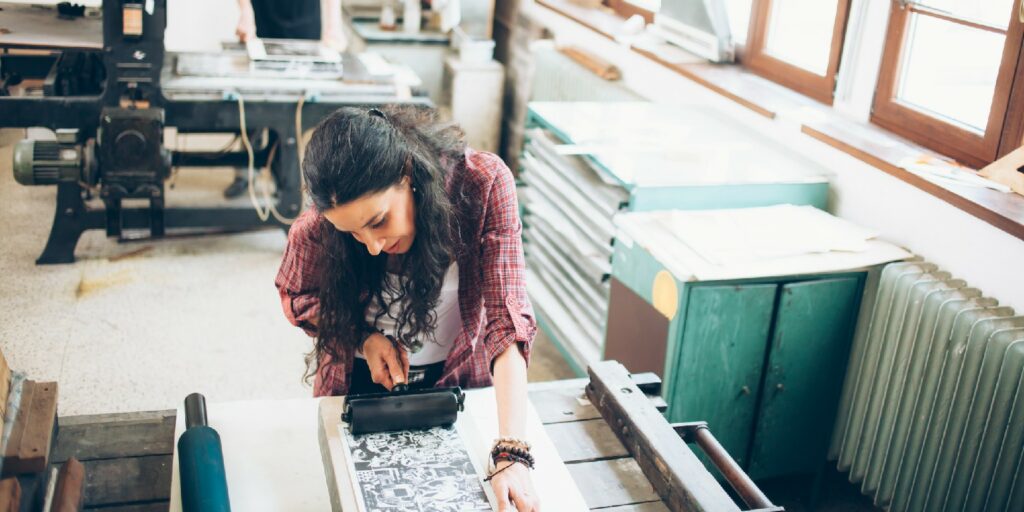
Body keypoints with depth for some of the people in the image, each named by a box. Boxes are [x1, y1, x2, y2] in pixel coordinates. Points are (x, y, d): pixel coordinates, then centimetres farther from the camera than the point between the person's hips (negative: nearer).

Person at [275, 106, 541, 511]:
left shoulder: (484, 184, -32)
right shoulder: (323, 224, -26)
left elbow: (507, 317, -35)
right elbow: (296, 297, -7)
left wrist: (511, 452, -43)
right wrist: (364, 338, -25)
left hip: (460, 376, 0)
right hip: (360, 382, 0)